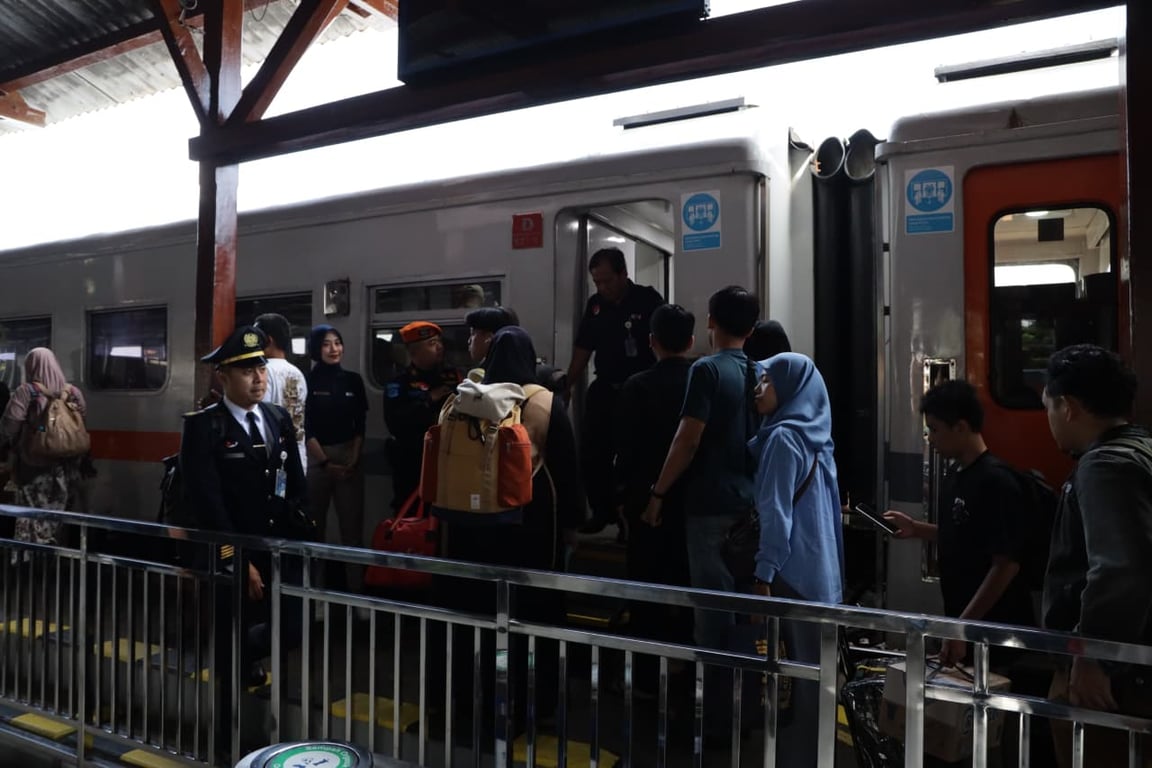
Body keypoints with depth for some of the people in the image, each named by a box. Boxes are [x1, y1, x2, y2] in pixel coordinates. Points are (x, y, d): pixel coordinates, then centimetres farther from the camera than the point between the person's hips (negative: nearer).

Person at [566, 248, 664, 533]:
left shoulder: (648, 300, -10)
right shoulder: (595, 304, 6)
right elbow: (582, 349, 11)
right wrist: (567, 386, 7)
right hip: (604, 389, 5)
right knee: (591, 453, 8)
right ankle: (603, 511, 24)